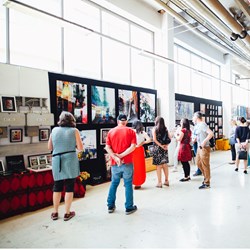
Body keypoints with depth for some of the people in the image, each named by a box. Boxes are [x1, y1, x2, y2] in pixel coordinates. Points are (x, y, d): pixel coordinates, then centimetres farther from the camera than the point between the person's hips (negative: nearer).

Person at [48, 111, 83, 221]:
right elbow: (80, 148, -4)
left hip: (57, 161, 3)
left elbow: (49, 147, 12)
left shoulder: (54, 130, 6)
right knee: (69, 187, 6)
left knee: (57, 187, 14)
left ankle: (55, 212, 24)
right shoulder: (74, 130, -2)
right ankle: (67, 213, 15)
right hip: (70, 161, -3)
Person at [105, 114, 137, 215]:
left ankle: (110, 206, 25)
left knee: (114, 183, 18)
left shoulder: (111, 132, 4)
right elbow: (133, 147, -14)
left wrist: (115, 157, -14)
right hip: (127, 162, -3)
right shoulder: (131, 131, -2)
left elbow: (107, 147, -6)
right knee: (128, 184, 7)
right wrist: (121, 155, -14)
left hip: (115, 163, 3)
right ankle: (129, 207, 15)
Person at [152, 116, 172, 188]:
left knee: (158, 165, 1)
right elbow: (169, 138, 1)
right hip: (164, 148, 4)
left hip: (157, 148, -4)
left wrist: (161, 145, -9)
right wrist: (166, 145, -2)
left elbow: (154, 139, -14)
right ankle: (166, 181, 23)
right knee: (165, 164, 15)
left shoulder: (154, 129, -5)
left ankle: (159, 182, 5)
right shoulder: (165, 129, 7)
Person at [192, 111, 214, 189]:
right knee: (198, 163, 18)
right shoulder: (197, 126, 10)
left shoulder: (202, 124, -17)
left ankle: (207, 183, 10)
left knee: (205, 165, -1)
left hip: (204, 148, -9)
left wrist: (204, 141, -26)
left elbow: (211, 133, -27)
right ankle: (206, 177, 34)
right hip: (199, 147, 9)